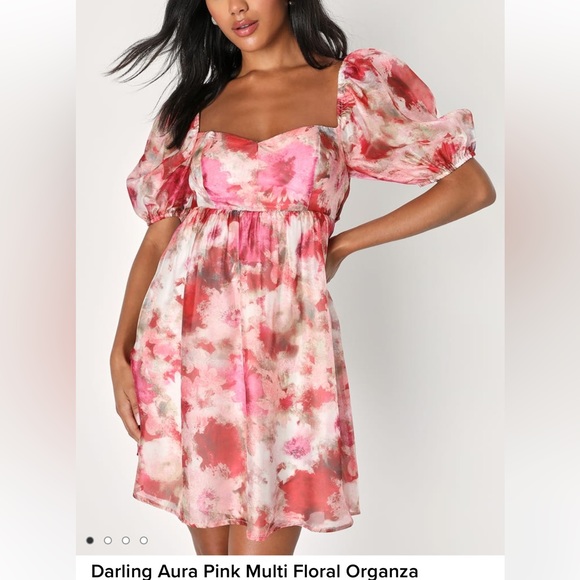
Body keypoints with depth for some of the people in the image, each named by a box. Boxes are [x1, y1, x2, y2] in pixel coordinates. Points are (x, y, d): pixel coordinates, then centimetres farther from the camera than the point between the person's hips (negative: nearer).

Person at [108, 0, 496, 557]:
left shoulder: (352, 85, 4)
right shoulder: (194, 106, 13)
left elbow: (472, 187, 0)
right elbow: (157, 238, 10)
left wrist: (342, 243, 0)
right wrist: (120, 351, 0)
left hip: (283, 347, -3)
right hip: (184, 339, 3)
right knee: (212, 553, 11)